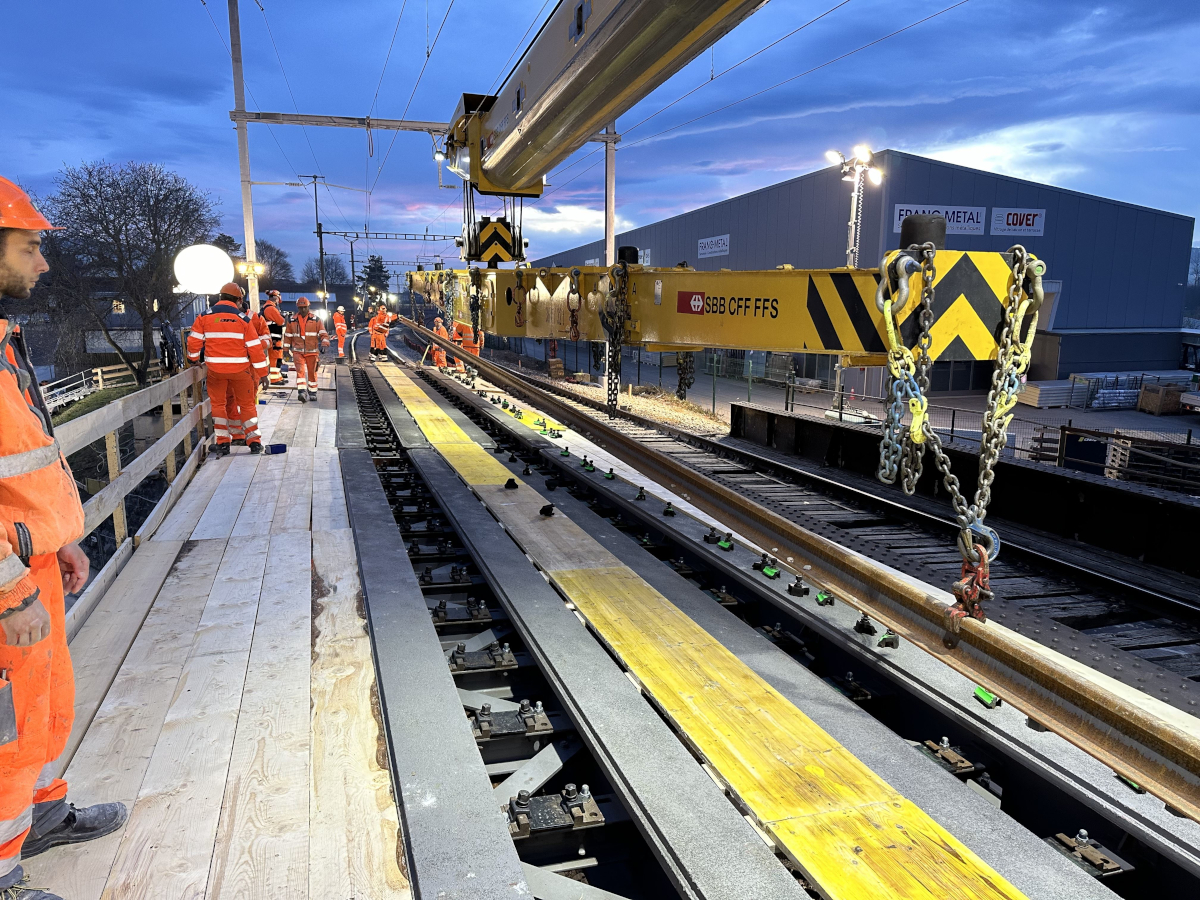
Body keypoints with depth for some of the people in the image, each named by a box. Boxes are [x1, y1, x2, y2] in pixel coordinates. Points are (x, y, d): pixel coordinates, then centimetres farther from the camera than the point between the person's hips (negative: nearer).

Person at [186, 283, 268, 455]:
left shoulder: (204, 317, 0)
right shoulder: (243, 319, -3)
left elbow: (194, 341, 2)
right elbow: (255, 347, -3)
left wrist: (193, 359, 23)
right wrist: (262, 373, 3)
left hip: (215, 369, 1)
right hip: (240, 369, -1)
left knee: (218, 404, 14)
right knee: (247, 403, 12)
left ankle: (223, 443, 11)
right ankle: (254, 442, 11)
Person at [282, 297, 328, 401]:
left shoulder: (315, 320, 3)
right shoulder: (292, 321, 6)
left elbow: (323, 333, 0)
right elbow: (288, 336, 13)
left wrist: (324, 344, -16)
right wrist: (286, 350, 11)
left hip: (312, 352, 0)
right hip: (298, 351, 0)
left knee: (312, 372, 9)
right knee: (300, 370, -17)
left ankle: (312, 393, 22)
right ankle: (301, 392, -25)